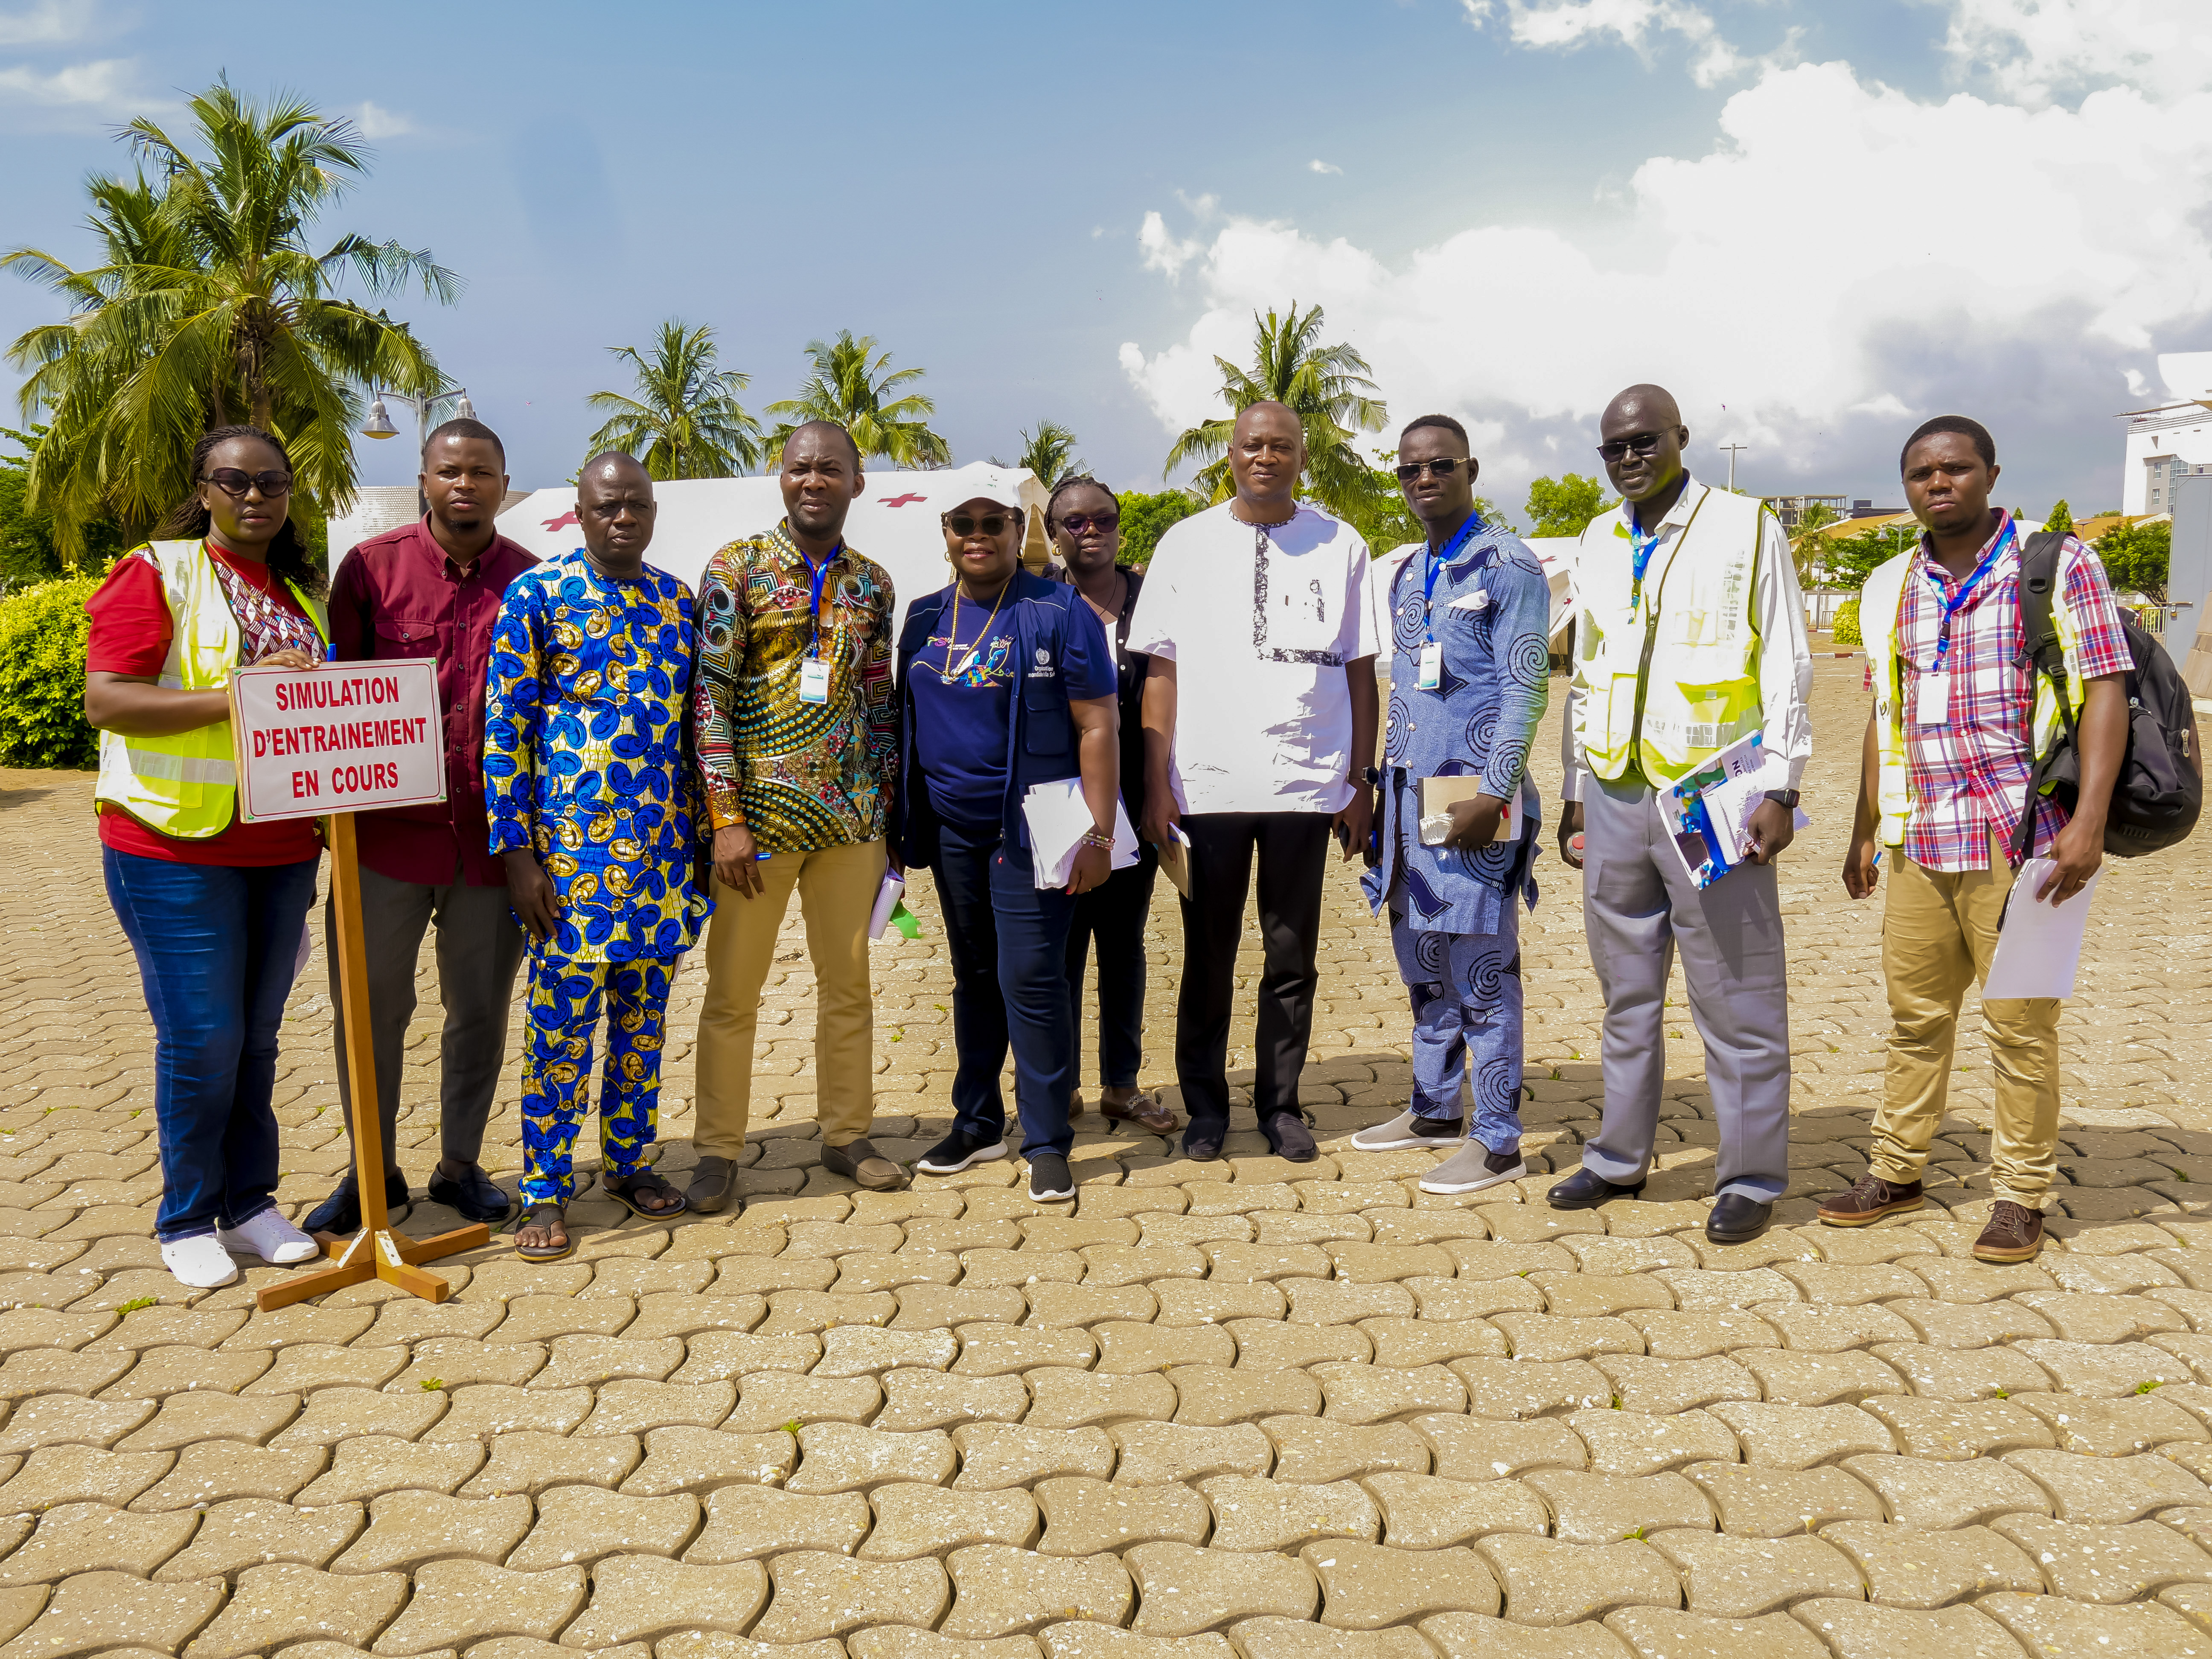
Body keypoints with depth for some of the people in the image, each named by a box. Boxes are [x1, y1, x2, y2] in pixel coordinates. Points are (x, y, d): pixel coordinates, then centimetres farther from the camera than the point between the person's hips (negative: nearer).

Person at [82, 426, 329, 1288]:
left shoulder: (300, 594, 14)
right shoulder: (156, 573, -5)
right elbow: (105, 700, -15)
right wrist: (237, 696, -23)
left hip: (280, 852, 6)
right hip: (177, 849, -6)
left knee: (258, 1034, 12)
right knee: (202, 1037, -3)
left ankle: (248, 1203, 24)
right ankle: (186, 1223, 13)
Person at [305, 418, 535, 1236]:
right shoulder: (371, 567, -1)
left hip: (491, 835, 1)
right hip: (388, 830, -1)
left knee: (481, 1007, 11)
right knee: (370, 1005, 7)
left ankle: (460, 1163, 28)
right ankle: (373, 1170, 24)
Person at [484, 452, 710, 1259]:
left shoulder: (675, 598, 10)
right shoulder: (538, 594, -4)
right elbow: (504, 727, -6)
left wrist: (701, 832, 12)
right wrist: (518, 853, -10)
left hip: (665, 843, 5)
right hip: (573, 842, -4)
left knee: (644, 1016, 12)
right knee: (562, 1020, 0)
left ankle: (629, 1161, 27)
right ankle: (545, 1191, 11)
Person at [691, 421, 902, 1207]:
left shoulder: (872, 584, 9)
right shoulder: (737, 568, -3)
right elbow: (710, 693, -8)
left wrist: (885, 809, 10)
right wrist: (727, 817, -14)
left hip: (851, 817, 4)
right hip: (760, 811, -4)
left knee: (848, 982, 11)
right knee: (733, 989, 4)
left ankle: (847, 1135, 25)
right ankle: (718, 1150, 16)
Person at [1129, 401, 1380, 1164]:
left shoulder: (1340, 546, 6)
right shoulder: (1186, 545, 5)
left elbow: (1359, 668, 7)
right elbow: (1161, 669, 3)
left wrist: (1362, 779, 3)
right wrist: (1155, 783, -2)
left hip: (1307, 784, 0)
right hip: (1206, 784, 0)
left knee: (1292, 958, 8)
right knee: (1208, 958, 8)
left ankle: (1281, 1105, 21)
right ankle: (1205, 1107, 21)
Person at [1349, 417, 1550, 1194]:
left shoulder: (1509, 566, -7)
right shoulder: (1397, 573, 15)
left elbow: (1526, 688, -12)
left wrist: (1492, 795, -19)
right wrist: (1378, 784, 16)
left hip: (1473, 799, -8)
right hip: (1408, 792, 8)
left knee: (1483, 971, -3)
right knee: (1422, 960, 15)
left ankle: (1497, 1141, 6)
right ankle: (1435, 1111, 29)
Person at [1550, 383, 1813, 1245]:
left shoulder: (1745, 528, -1)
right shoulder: (1598, 542, 14)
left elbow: (1787, 666, -3)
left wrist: (1780, 789, -11)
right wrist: (1575, 793, 16)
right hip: (1615, 792, 5)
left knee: (1736, 997, 0)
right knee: (1627, 990, 13)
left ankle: (1750, 1179, 10)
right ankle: (1620, 1157, 24)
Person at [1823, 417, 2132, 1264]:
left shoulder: (2058, 565, -1)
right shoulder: (1892, 588, 13)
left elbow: (2105, 692, -6)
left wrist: (2089, 820, -16)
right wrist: (1866, 830, 20)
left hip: (2022, 842, -5)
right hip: (1920, 844, 5)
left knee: (2021, 1025, 0)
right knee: (1914, 1015, 12)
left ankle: (2021, 1196, 12)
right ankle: (1896, 1172, 23)